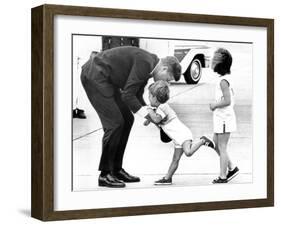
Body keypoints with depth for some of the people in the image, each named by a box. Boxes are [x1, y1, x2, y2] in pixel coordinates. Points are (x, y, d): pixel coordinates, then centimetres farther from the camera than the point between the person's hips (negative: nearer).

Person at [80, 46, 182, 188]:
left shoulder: (148, 65, 9)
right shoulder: (145, 63, -21)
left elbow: (137, 96, 14)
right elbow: (127, 95, -22)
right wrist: (147, 114, -15)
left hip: (105, 80, 11)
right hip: (94, 76, -11)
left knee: (127, 120, 9)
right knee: (115, 123, -12)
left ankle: (116, 170, 15)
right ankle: (105, 175, -4)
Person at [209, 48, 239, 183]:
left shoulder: (223, 81, -20)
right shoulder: (227, 78, 9)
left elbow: (227, 101, -26)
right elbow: (231, 94, 22)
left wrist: (214, 105, -12)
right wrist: (216, 104, 15)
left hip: (224, 118, -9)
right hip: (221, 117, 9)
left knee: (222, 148, 0)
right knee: (216, 144, 17)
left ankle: (222, 177, 8)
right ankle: (231, 168, 23)